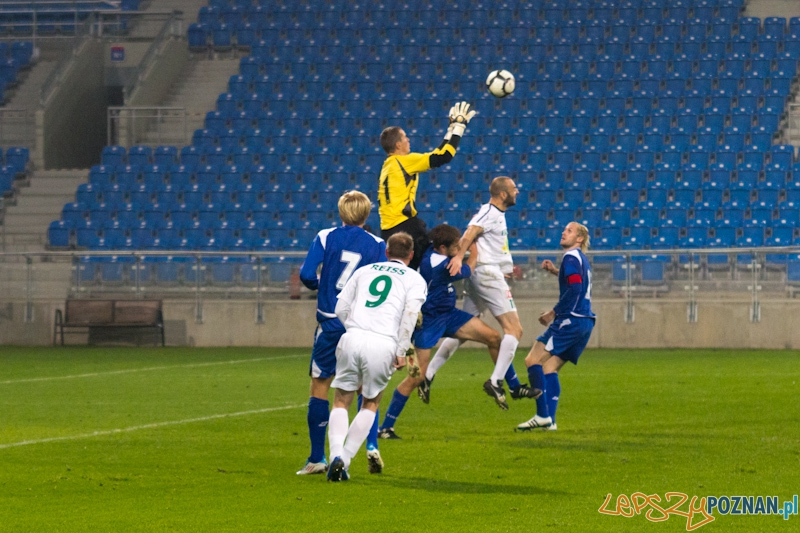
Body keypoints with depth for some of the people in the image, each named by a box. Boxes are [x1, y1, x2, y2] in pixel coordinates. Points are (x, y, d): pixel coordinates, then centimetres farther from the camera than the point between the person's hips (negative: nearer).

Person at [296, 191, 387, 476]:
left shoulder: (326, 237, 0)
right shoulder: (377, 245, 2)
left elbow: (306, 274, -10)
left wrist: (318, 285, 11)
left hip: (330, 323, -1)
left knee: (319, 386, 5)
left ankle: (317, 459, 3)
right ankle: (372, 445, 1)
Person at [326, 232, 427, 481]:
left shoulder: (364, 271, 23)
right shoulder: (415, 279, 14)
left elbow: (341, 308, 15)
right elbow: (410, 313, -3)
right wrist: (401, 351, -2)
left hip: (352, 338, 2)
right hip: (383, 345, -2)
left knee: (341, 402, 14)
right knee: (370, 404, 19)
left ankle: (336, 455, -9)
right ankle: (346, 459, 9)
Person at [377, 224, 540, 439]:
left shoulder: (433, 252, -5)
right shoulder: (439, 266, -30)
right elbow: (467, 270, -10)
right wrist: (474, 252, 7)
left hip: (448, 314, 9)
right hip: (428, 322, -9)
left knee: (493, 337, 4)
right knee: (417, 377, -11)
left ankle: (515, 386, 20)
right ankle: (385, 427, -3)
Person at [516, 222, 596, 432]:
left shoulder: (571, 257, -7)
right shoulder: (582, 259, 21)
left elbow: (574, 289, -18)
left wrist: (553, 313, -12)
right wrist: (556, 271, 23)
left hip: (571, 320, -10)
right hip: (585, 322, 10)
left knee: (533, 361, -11)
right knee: (549, 368, 8)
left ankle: (542, 415, -19)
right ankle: (549, 421, -2)